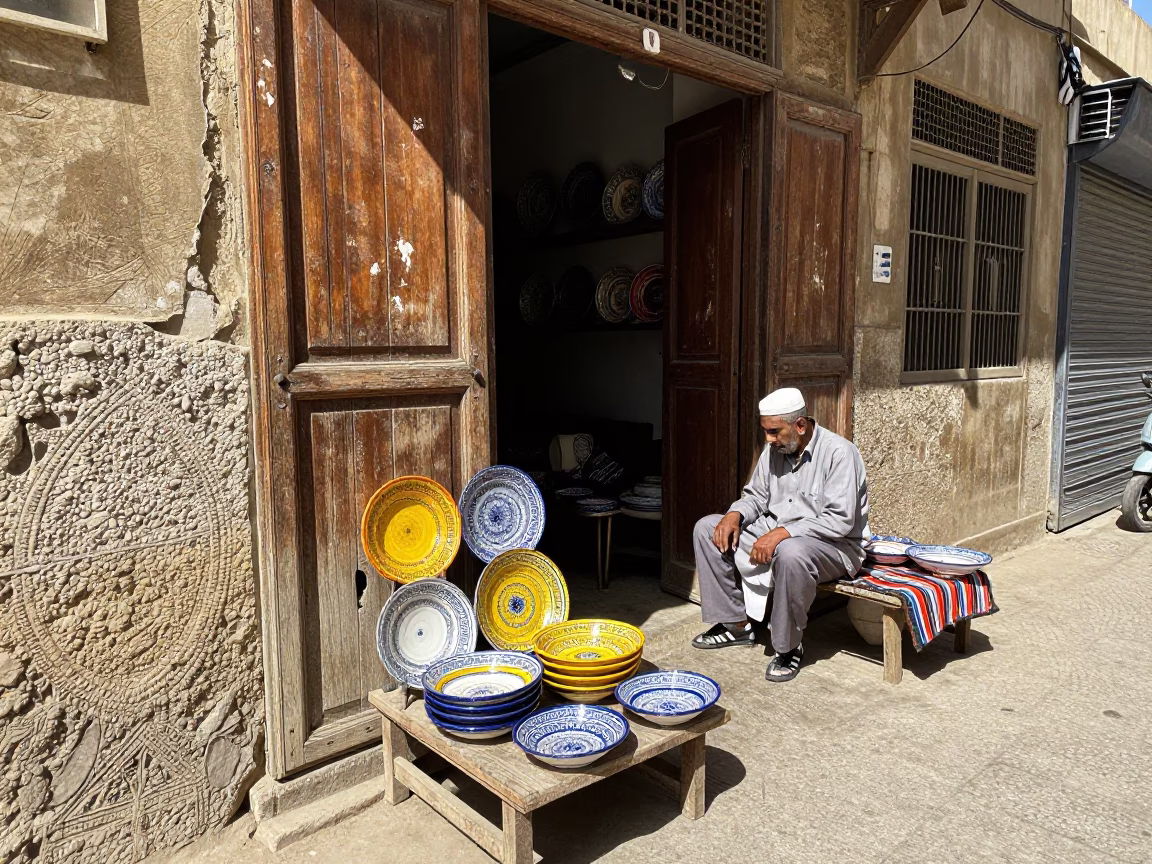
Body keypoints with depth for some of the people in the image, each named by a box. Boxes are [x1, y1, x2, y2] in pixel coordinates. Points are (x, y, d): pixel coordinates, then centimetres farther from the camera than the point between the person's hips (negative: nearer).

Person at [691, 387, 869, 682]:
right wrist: (735, 514, -9)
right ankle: (735, 624, 2)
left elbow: (840, 521, -26)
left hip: (833, 545, -7)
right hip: (774, 534, 8)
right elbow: (756, 497, 14)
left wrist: (783, 533, -32)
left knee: (790, 553, -42)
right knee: (707, 528, -3)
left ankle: (788, 647, -18)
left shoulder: (838, 452, -18)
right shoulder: (774, 451, 4)